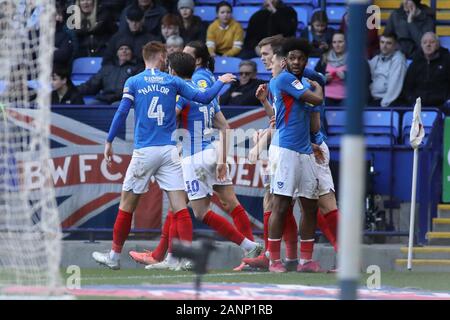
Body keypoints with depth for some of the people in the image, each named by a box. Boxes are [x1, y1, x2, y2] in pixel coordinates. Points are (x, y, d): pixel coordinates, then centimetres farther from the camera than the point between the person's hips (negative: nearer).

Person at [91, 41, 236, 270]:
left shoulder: (133, 82, 3)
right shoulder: (172, 82, 6)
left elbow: (121, 113, -4)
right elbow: (203, 98, 5)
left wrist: (109, 141, 2)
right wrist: (220, 82, 22)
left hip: (144, 151, -1)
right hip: (169, 150, 1)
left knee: (127, 204, 9)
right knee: (179, 206, -2)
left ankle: (114, 256, 16)